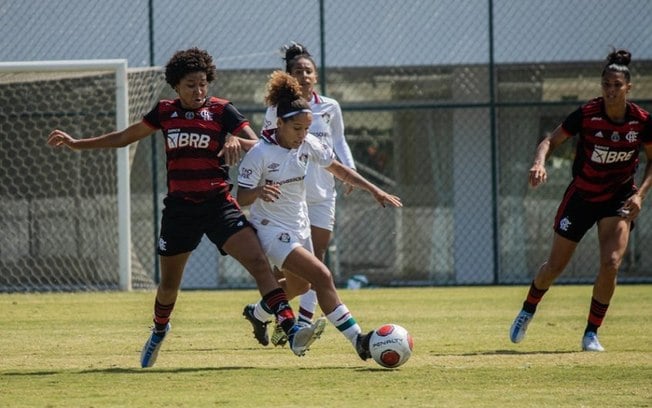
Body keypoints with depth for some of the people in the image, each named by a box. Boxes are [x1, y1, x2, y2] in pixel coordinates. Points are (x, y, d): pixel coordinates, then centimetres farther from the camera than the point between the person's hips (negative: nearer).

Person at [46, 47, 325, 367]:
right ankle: (159, 331, 46)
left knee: (258, 261, -22)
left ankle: (291, 330, -31)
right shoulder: (165, 112, 4)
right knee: (169, 284, 15)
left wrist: (236, 140, -33)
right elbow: (124, 137, 18)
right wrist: (76, 144, 19)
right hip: (179, 207, 3)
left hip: (218, 205, -3)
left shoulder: (221, 110, -4)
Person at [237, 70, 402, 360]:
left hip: (299, 226, 8)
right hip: (272, 230, -8)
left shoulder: (308, 144, -5)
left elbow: (337, 168, 9)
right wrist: (259, 191, -41)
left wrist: (373, 189, 3)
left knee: (299, 285, 26)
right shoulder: (260, 154, -22)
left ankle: (258, 314, 54)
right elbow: (241, 198, -19)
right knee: (322, 277, -23)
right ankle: (358, 340, -24)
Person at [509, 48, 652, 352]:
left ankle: (591, 333, -1)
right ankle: (527, 312, 37)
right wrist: (539, 163, -33)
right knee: (555, 266, 7)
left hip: (618, 199, 0)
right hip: (581, 197, 0)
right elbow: (551, 141, -12)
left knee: (611, 264, -18)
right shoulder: (587, 114, -20)